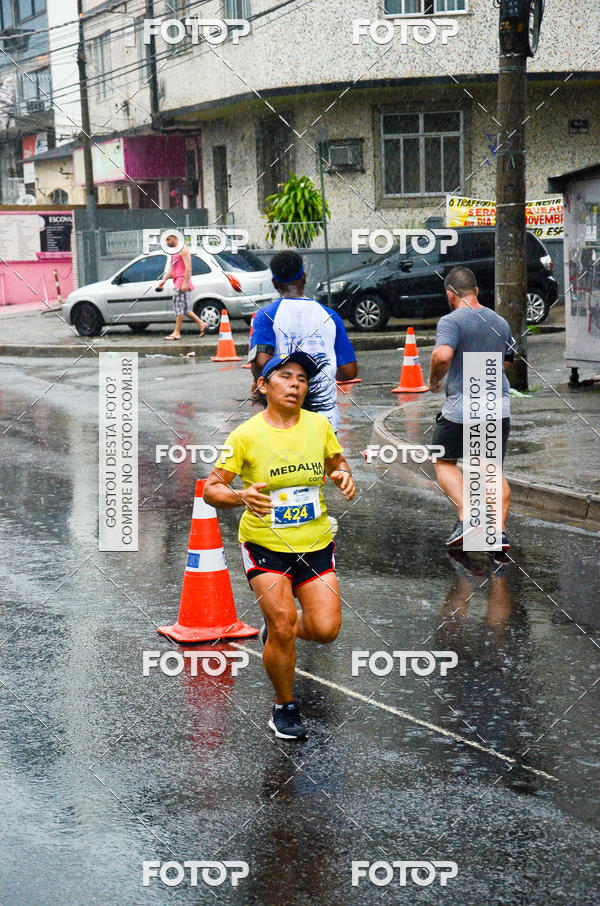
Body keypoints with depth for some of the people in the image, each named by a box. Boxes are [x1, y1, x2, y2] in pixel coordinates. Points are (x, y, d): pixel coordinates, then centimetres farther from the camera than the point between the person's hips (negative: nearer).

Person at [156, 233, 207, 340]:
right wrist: (163, 280, 8)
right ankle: (201, 324, 12)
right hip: (177, 283, 10)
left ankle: (176, 333, -9)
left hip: (182, 282, -10)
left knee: (179, 307, -9)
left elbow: (188, 267, -17)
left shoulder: (183, 249, -8)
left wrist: (185, 283, -24)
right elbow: (171, 269, 22)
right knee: (184, 308, 9)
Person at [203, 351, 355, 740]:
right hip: (265, 544, -3)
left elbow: (337, 460, 18)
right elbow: (211, 489, -6)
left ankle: (276, 630, 29)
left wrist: (343, 474, -6)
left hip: (315, 543, 3)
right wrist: (241, 496, -27)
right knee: (282, 627, -12)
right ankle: (285, 707, 15)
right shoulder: (245, 435, -10)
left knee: (326, 630, -7)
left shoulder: (319, 425, -1)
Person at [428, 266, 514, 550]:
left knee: (445, 463, 13)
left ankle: (465, 516, -5)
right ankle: (500, 530, 1)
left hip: (461, 409, -5)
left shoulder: (451, 321, -10)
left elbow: (443, 355, -27)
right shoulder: (500, 322, 12)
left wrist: (434, 380, -10)